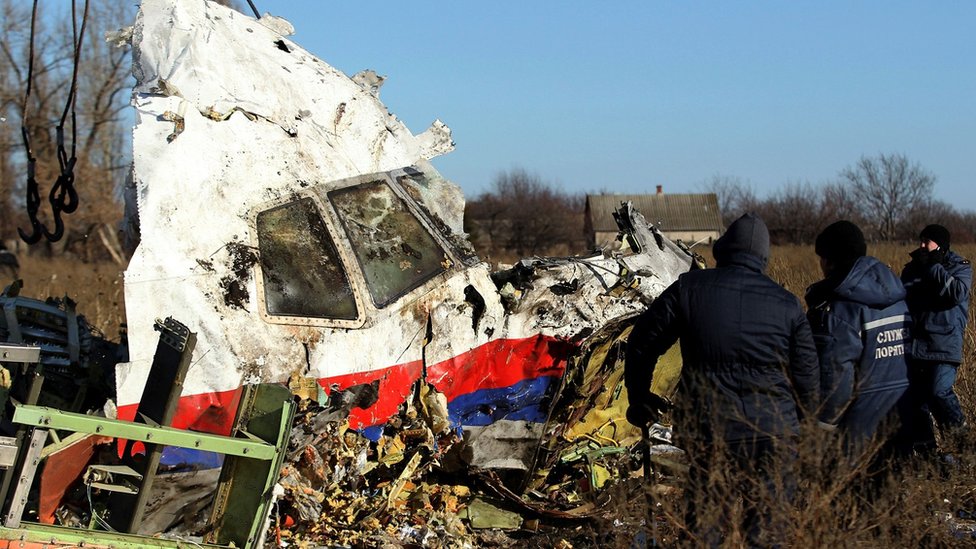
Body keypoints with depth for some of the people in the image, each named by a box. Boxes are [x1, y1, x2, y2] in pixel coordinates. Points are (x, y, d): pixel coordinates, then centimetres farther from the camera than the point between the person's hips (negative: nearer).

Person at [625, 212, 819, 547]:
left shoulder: (688, 289, 1)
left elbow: (643, 342, 6)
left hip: (705, 430, 0)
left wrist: (639, 400, 19)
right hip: (771, 432, 0)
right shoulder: (787, 305, 1)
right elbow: (807, 375, 4)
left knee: (703, 522, 11)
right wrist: (799, 421, 20)